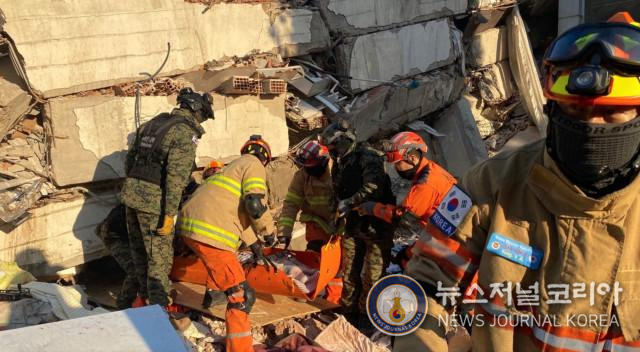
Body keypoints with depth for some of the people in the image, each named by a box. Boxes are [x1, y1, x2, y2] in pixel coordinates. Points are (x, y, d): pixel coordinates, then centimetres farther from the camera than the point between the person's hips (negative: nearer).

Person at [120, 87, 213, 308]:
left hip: (131, 193, 8)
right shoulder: (185, 134, -11)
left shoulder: (150, 124, 13)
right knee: (160, 257, 3)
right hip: (154, 201, -8)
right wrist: (169, 215, -19)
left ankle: (146, 295, 39)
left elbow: (130, 159, 17)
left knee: (139, 250, 21)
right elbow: (176, 176, -19)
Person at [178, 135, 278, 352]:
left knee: (221, 262, 38)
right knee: (242, 295, -7)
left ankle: (213, 295, 55)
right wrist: (269, 232, 3)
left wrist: (255, 248, 37)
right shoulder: (254, 165, 2)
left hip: (189, 226, 9)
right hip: (208, 234, -9)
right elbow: (255, 204, -13)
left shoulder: (235, 167, 28)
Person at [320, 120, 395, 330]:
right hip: (353, 225, 7)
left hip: (376, 226, -7)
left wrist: (350, 202, -31)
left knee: (372, 275, -1)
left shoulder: (369, 159, -15)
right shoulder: (339, 163, 12)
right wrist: (338, 213, 10)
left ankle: (366, 316, 12)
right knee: (349, 273, 11)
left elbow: (373, 189, -30)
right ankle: (348, 312, 24)